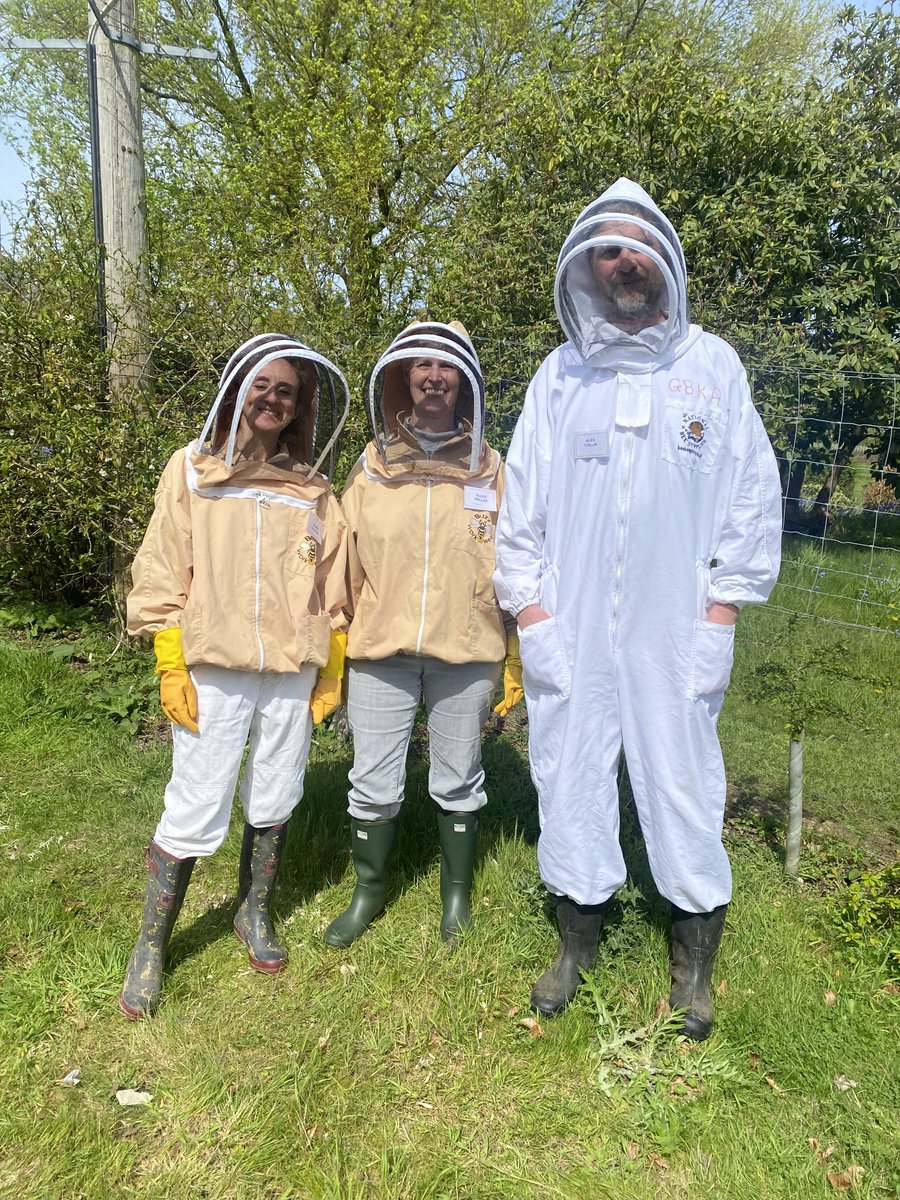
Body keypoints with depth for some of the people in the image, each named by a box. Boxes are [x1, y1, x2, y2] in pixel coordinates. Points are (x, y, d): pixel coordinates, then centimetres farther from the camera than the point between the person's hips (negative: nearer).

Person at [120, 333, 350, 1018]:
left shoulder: (314, 491, 10)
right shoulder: (193, 470, 4)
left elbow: (331, 589, 12)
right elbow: (162, 576, 0)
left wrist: (332, 671, 8)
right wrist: (171, 666, -6)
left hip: (292, 673, 3)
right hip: (213, 671, -2)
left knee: (273, 802, 12)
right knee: (196, 813, -2)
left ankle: (256, 914, 34)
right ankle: (151, 946, 19)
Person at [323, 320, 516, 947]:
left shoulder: (489, 467, 3)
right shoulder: (372, 464, 5)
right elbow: (347, 565, 4)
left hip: (466, 651, 0)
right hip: (381, 651, 1)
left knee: (458, 781, 13)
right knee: (374, 783, 9)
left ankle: (457, 891, 35)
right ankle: (368, 891, 32)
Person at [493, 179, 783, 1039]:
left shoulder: (712, 366, 4)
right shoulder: (558, 377, 7)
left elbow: (752, 498, 3)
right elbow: (521, 508, 6)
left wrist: (720, 616, -2)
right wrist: (530, 614, 0)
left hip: (675, 638, -1)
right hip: (570, 637, 2)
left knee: (685, 788, 5)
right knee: (569, 781, 10)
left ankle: (694, 963, 29)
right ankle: (577, 944, 33)